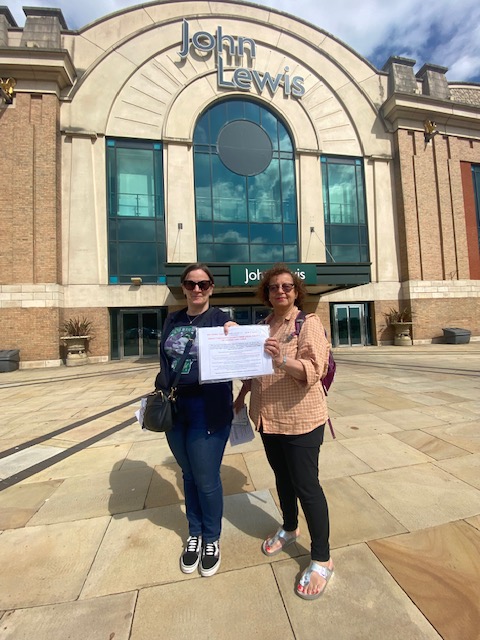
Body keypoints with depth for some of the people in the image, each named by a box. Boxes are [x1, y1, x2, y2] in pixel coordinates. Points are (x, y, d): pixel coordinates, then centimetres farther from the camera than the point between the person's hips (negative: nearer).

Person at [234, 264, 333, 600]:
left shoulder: (309, 323, -12)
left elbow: (313, 371, -22)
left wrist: (282, 360, -38)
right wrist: (242, 395, 14)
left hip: (300, 418, -6)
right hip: (268, 417, 6)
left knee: (306, 486, 7)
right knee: (282, 477, 22)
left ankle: (322, 560, 30)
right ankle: (289, 528, 48)